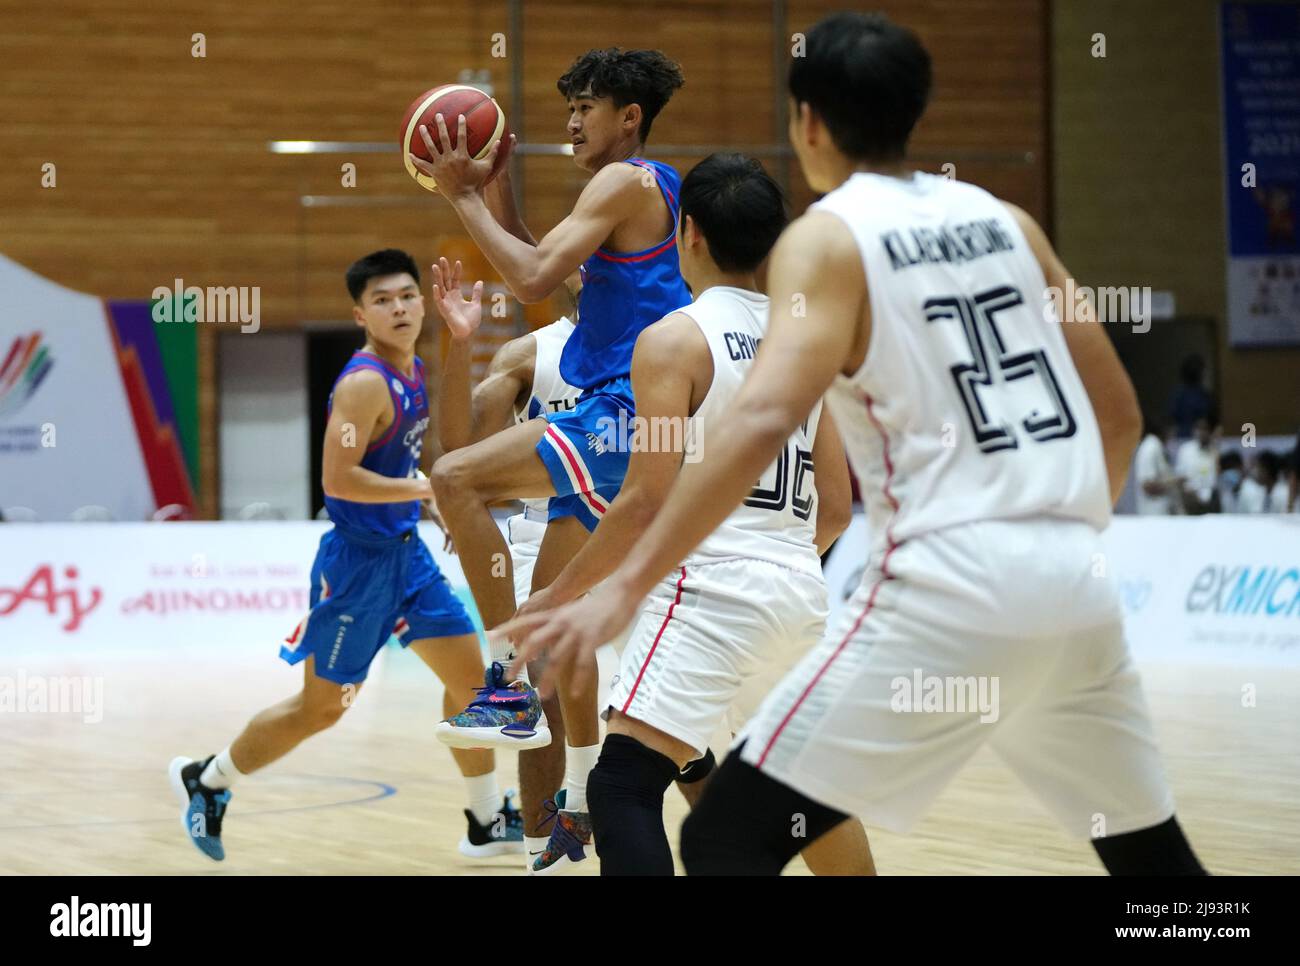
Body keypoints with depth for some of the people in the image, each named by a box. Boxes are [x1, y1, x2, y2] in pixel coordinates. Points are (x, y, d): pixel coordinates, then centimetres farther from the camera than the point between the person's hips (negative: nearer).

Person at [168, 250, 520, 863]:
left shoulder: (416, 373, 7)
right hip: (358, 560, -8)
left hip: (406, 552, 8)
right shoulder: (364, 383, -20)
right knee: (320, 707, 1)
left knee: (470, 673, 8)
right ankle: (204, 780, 20)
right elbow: (337, 479, -27)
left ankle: (487, 823, 18)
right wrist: (424, 488, -21)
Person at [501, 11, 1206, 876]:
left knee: (727, 839, -1)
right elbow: (1120, 414, 19)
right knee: (1150, 853, 23)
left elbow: (763, 422, -18)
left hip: (950, 586, -6)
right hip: (1077, 586, 6)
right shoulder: (1005, 220, 16)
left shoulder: (827, 238, -1)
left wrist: (626, 587, -21)